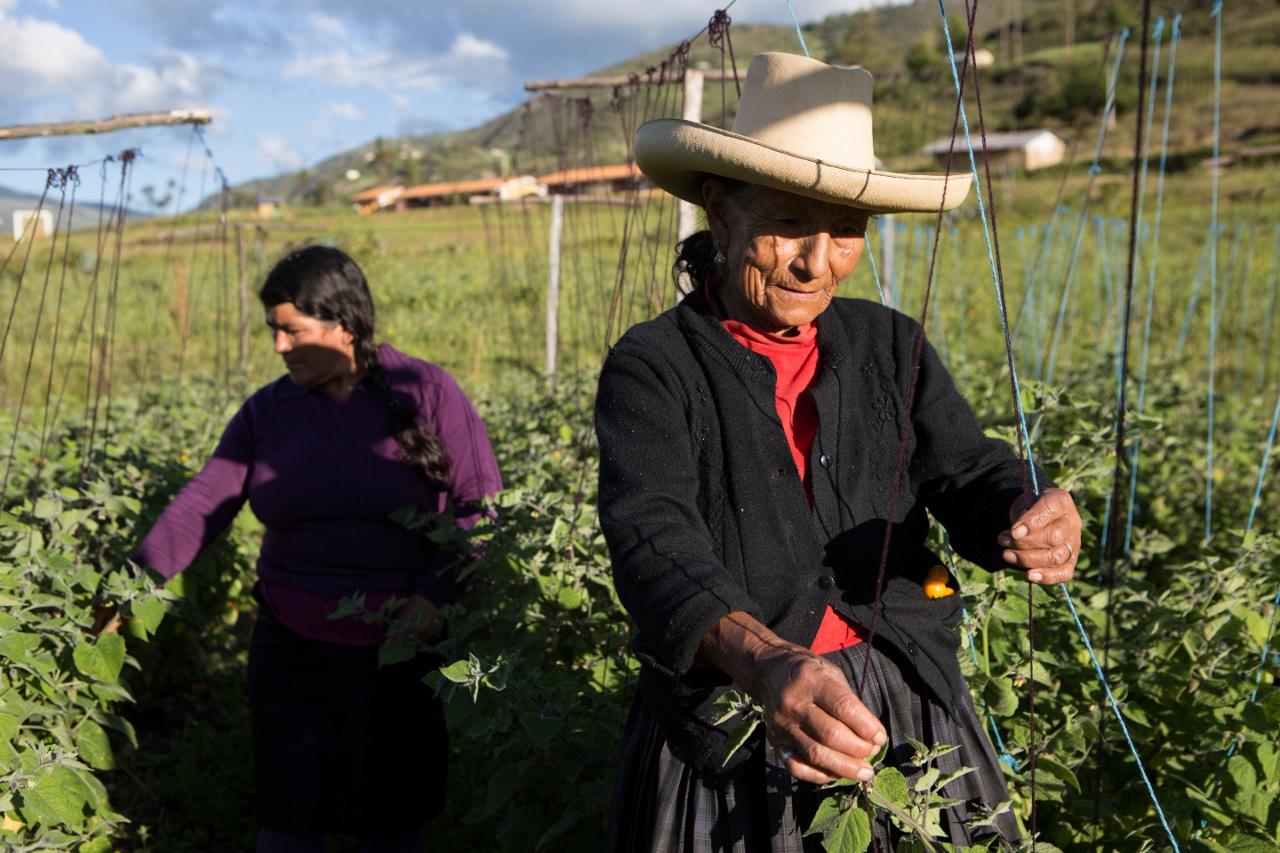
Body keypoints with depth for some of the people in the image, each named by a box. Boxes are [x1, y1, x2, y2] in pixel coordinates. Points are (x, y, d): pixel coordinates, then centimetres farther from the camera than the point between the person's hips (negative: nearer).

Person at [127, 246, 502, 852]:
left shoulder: (425, 393, -5)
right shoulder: (267, 411, 5)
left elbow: (481, 505, -7)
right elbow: (205, 503, -2)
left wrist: (437, 594, -18)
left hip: (404, 644, -2)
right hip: (294, 648, 2)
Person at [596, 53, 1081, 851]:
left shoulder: (891, 344, 3)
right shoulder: (651, 368, -9)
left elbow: (968, 472, -4)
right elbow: (655, 542, -23)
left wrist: (1034, 522, -29)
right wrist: (763, 662, -42)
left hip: (913, 708, 4)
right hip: (731, 719, -3)